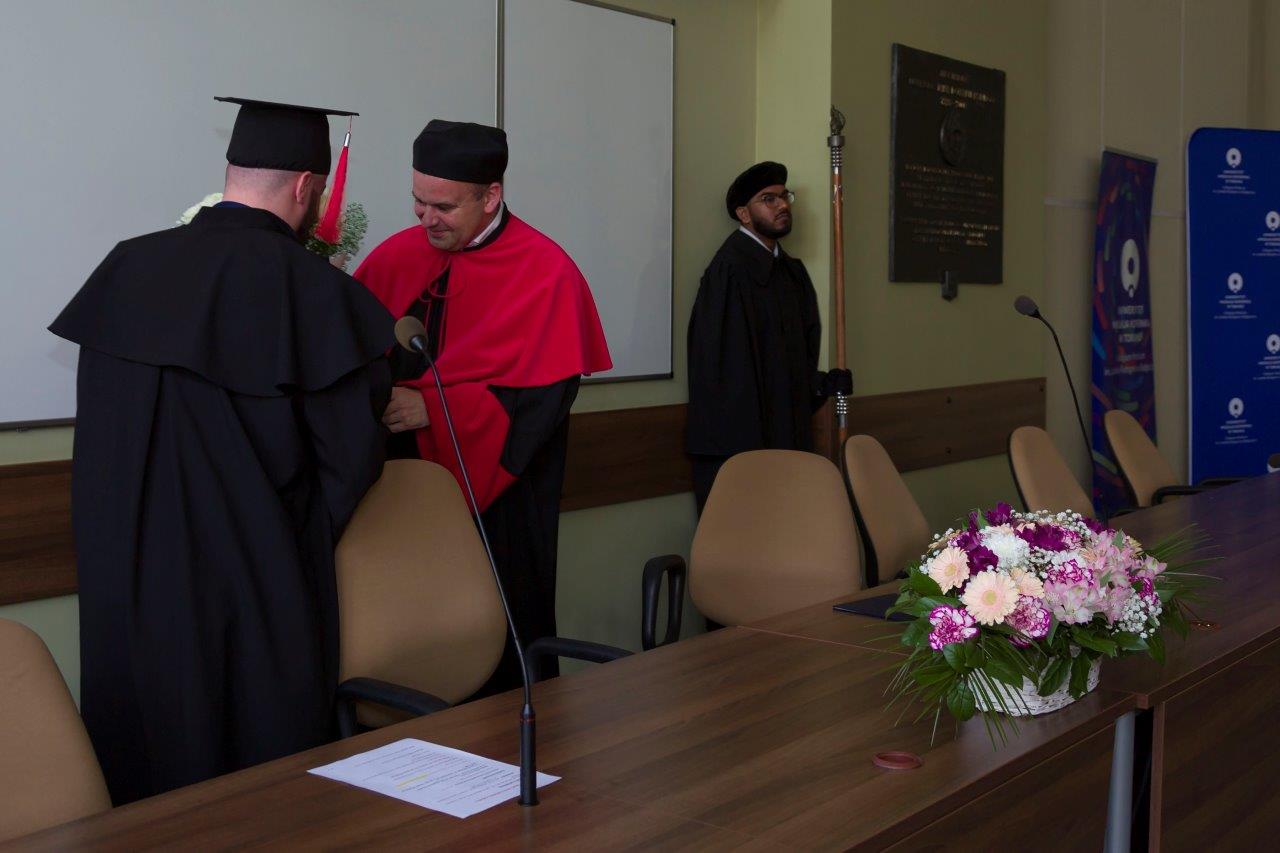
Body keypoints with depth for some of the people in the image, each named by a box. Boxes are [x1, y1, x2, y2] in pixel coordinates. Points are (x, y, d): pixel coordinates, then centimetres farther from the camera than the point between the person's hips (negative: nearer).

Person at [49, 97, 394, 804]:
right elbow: (354, 455, -12)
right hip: (258, 588, -5)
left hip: (126, 585, 5)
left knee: (145, 767, 18)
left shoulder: (126, 269, 1)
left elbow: (104, 430, 9)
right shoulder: (312, 289, -14)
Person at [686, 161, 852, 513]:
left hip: (785, 433, 8)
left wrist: (821, 382, 3)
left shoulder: (792, 270, 13)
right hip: (739, 438, -8)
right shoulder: (730, 269, -13)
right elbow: (728, 365, -17)